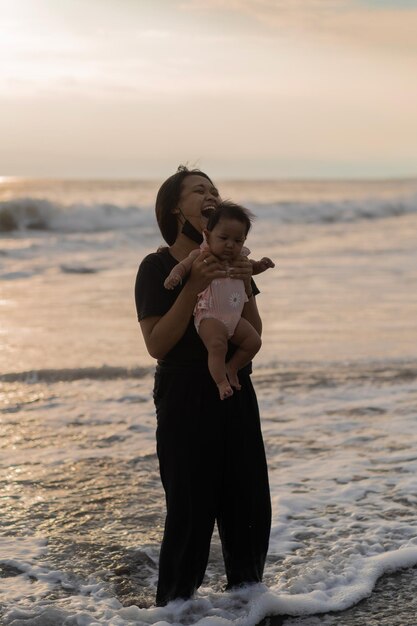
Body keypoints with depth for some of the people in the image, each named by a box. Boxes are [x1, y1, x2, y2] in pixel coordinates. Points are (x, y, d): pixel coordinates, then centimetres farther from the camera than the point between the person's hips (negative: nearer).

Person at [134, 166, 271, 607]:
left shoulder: (231, 259, 9)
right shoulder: (157, 267, -9)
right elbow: (157, 344, -17)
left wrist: (244, 288, -10)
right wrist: (194, 287, -24)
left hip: (235, 394, 6)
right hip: (185, 401, -6)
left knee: (249, 505, 11)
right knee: (191, 510, -2)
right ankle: (174, 605, 14)